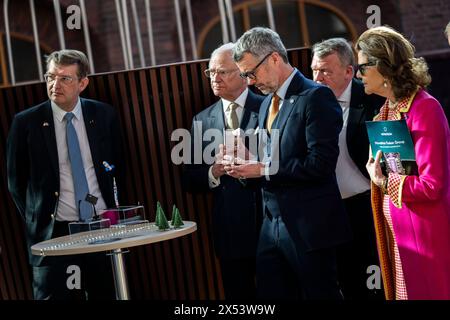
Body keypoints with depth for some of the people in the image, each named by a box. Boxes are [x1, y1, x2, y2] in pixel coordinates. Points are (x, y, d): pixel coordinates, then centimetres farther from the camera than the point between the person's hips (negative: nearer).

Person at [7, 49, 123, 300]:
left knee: (108, 294, 5)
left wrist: (112, 209, 12)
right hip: (54, 231, -2)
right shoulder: (26, 122, -3)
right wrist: (37, 221, 4)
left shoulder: (103, 115, 3)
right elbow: (16, 182, 5)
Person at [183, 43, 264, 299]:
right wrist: (213, 173, -11)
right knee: (238, 295, 10)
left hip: (271, 222, -3)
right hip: (230, 230, 3)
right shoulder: (203, 120, 10)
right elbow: (191, 181, 8)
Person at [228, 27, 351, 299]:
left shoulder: (316, 97, -12)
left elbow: (321, 163, -21)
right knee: (270, 296, 9)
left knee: (320, 294, 2)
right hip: (273, 224, 8)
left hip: (309, 226, -8)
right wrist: (249, 162, 0)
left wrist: (264, 170, -16)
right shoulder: (268, 103, 15)